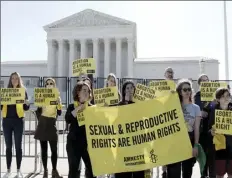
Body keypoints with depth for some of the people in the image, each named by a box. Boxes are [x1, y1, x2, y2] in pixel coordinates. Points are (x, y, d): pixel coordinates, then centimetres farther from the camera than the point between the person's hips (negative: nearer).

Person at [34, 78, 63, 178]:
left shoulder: (57, 97, 4)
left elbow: (59, 113, -4)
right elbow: (38, 111, 7)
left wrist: (58, 102, -16)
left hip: (52, 125, -1)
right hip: (42, 125, 1)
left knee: (54, 149, -2)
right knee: (44, 149, 5)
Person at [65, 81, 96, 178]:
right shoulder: (72, 106, 4)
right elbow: (68, 119, -15)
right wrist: (79, 108, -16)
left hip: (88, 142, 2)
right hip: (74, 142, -1)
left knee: (92, 169, 0)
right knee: (73, 169, 1)